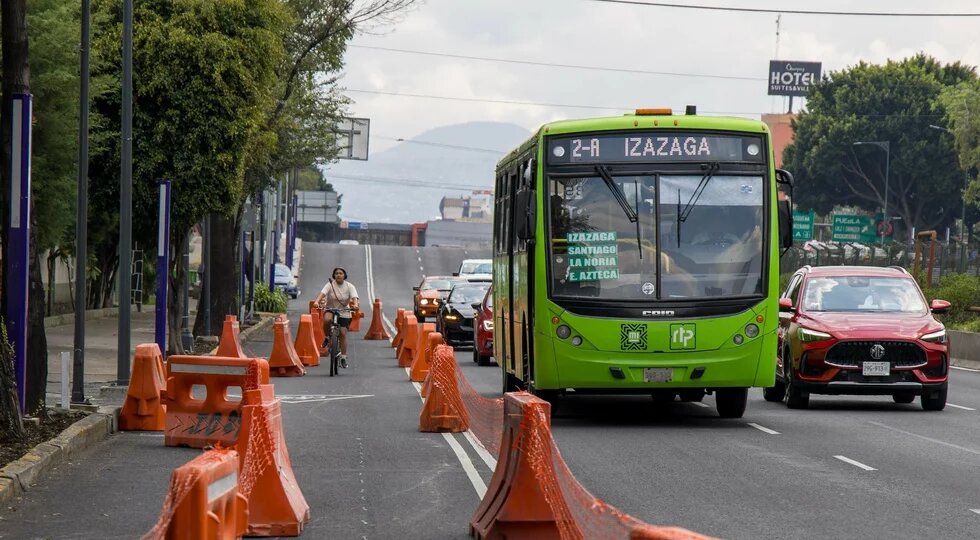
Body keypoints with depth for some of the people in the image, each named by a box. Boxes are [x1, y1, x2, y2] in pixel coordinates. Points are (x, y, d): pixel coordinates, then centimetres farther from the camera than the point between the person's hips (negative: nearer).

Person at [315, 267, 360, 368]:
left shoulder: (349, 287, -6)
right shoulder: (330, 285, -9)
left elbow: (354, 297, -19)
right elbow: (322, 294, -23)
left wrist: (356, 305, -42)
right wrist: (317, 302, -43)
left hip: (344, 313, 1)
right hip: (330, 310, -1)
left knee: (343, 333, -5)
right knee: (327, 319, -36)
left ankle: (343, 358, 5)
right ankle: (327, 337, -8)